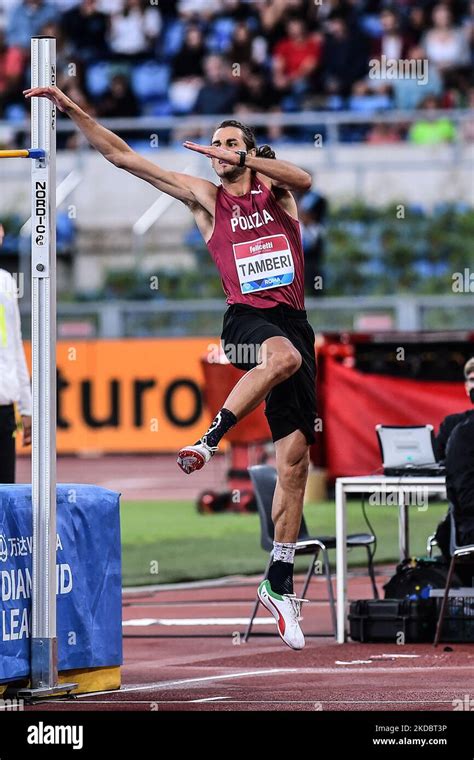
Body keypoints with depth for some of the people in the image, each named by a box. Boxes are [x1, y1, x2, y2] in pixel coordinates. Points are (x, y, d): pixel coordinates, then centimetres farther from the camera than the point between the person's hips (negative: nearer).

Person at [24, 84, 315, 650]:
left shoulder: (276, 190, 14)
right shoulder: (204, 197, 10)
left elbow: (303, 179, -12)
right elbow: (123, 157, 8)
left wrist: (243, 158, -22)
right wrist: (71, 109, 2)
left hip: (294, 322, 3)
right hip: (248, 318, -3)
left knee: (295, 458, 1)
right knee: (283, 356, -41)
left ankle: (280, 583, 6)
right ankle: (208, 440, -39)